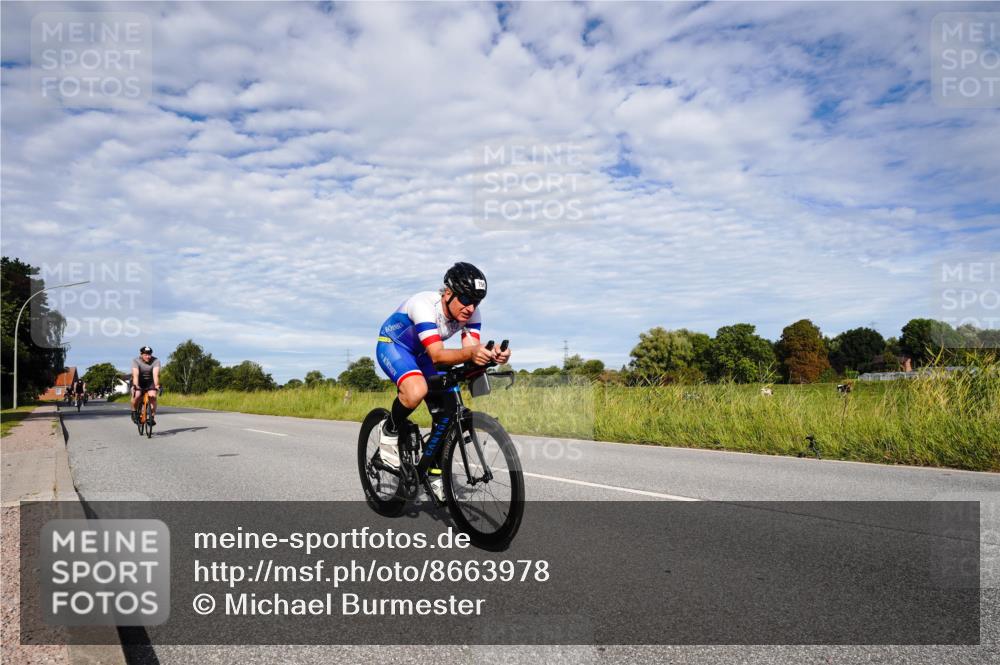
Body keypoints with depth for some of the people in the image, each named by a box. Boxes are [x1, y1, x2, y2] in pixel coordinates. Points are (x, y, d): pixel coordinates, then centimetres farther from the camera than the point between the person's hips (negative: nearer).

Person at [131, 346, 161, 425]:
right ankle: (134, 412, 0)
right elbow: (135, 374, -33)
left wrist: (156, 385, -47)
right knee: (136, 395, -28)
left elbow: (155, 374, -32)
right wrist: (136, 385, -48)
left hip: (150, 382, 1)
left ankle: (152, 417, -12)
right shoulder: (136, 361, -20)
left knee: (152, 396, -24)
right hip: (139, 382, -1)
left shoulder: (156, 361, -20)